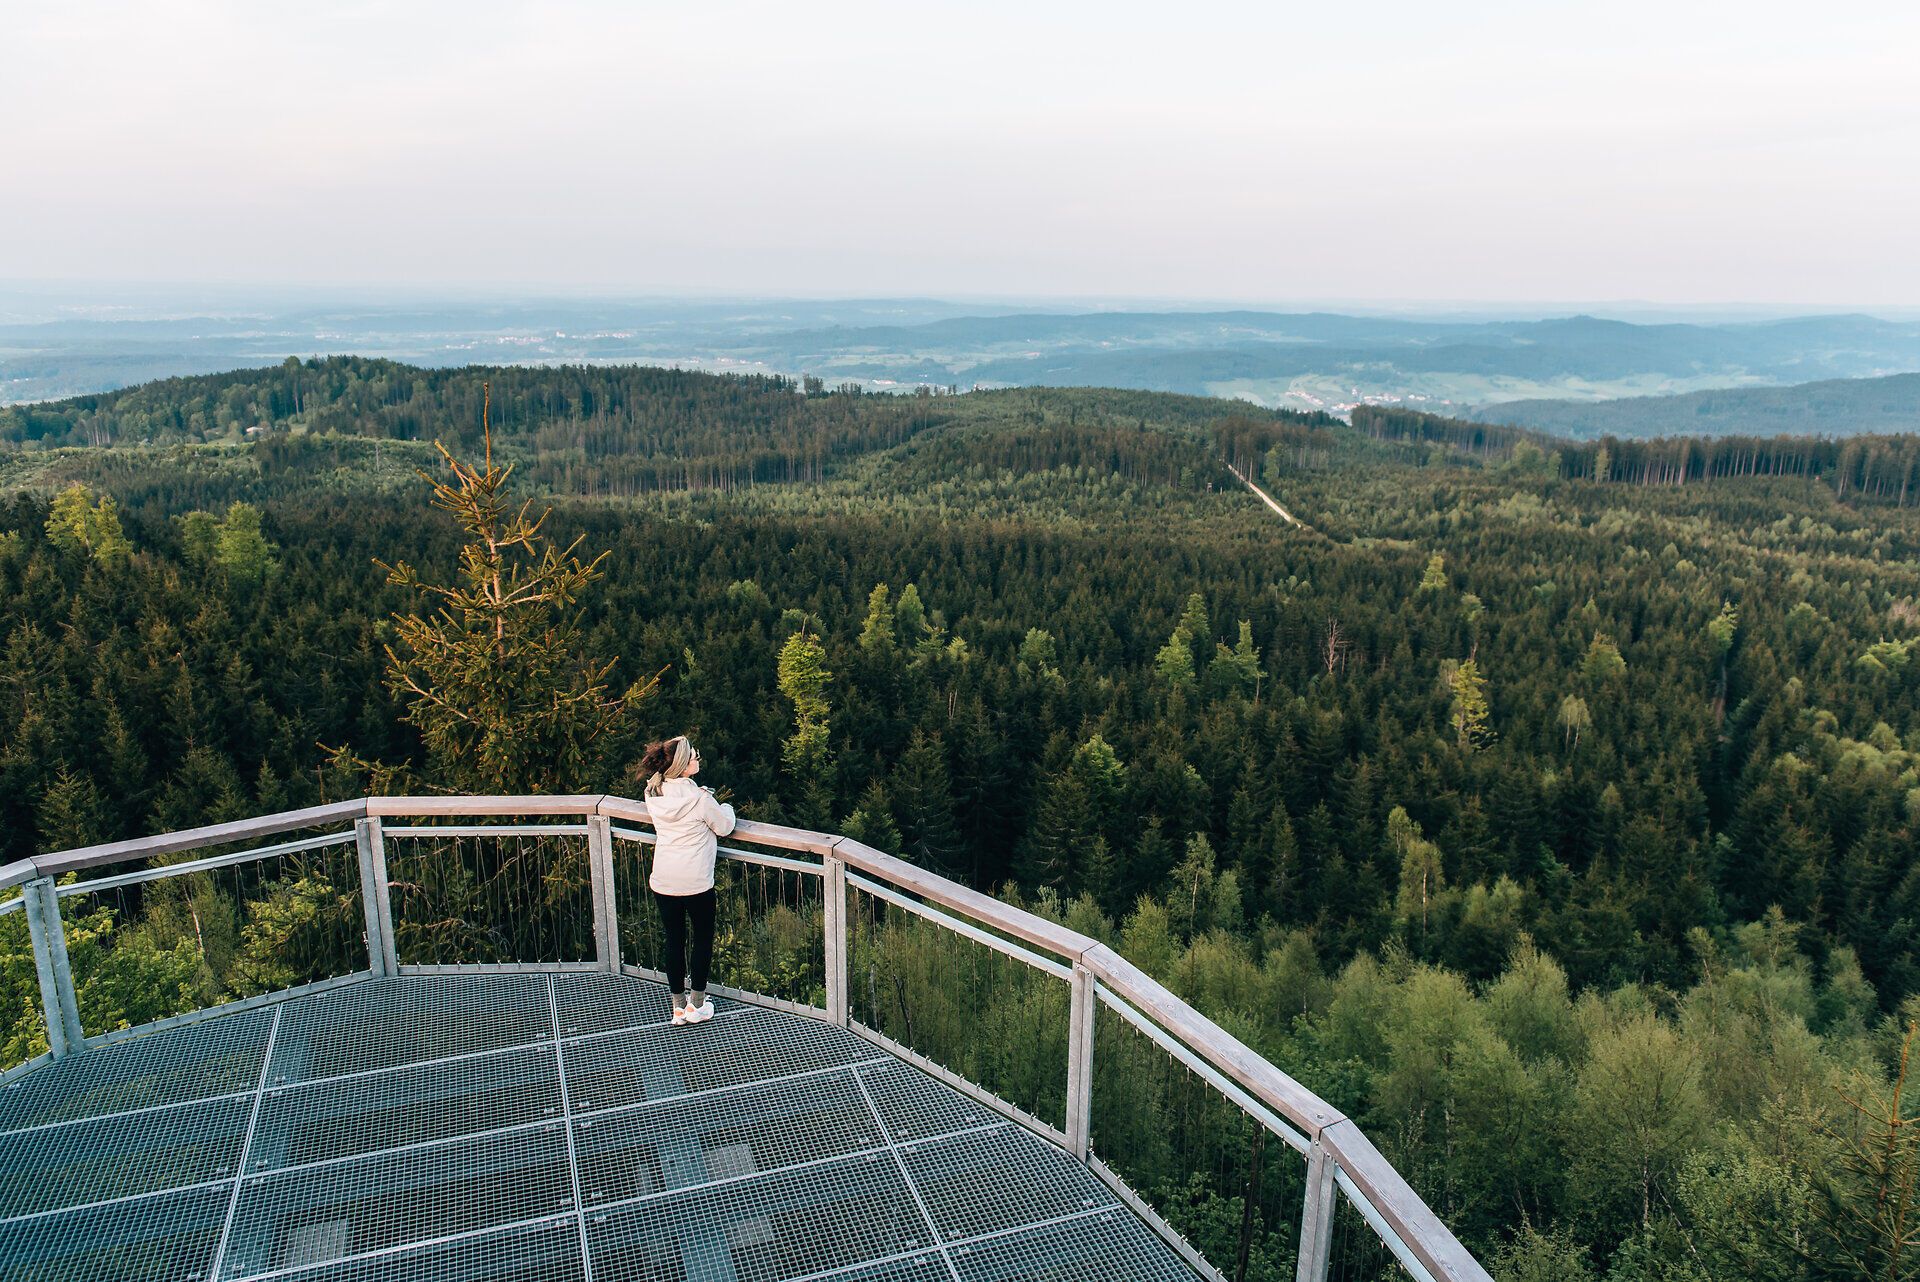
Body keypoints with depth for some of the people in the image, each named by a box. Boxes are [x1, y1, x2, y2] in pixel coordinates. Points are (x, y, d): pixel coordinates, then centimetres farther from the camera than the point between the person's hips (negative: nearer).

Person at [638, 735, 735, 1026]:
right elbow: (725, 827, -5)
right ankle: (697, 1005, 22)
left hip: (663, 882, 4)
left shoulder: (654, 794, -3)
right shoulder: (699, 798, -19)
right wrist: (724, 807, 14)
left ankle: (679, 1007, 24)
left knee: (674, 941, 14)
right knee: (703, 940, 14)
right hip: (696, 882, -4)